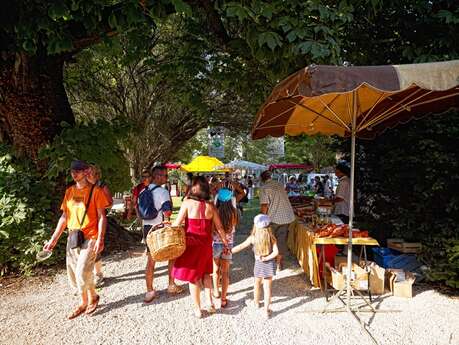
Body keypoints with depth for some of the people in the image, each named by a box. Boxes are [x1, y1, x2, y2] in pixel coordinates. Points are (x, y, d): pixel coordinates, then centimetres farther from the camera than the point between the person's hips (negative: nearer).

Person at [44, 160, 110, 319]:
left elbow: (101, 217, -8)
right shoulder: (69, 191, 10)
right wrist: (53, 239, 9)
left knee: (82, 273, -10)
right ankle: (85, 301, 30)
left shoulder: (95, 191, -6)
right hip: (72, 238, 6)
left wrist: (100, 239, -17)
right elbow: (64, 217, 13)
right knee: (74, 275, 9)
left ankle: (91, 297, 18)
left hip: (89, 237, -6)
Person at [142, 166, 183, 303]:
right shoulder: (163, 192, -16)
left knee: (150, 261, 13)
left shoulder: (143, 192, 6)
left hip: (147, 228, 6)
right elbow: (167, 212, -26)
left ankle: (149, 291, 18)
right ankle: (171, 285, 23)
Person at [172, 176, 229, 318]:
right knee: (205, 273, 24)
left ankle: (198, 309, 20)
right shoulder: (211, 206, -2)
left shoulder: (187, 203, -13)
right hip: (206, 244, 4)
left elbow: (177, 224, -13)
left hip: (191, 243, -4)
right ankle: (210, 303, 23)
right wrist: (225, 243, 13)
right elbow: (219, 228, 2)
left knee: (193, 276, 11)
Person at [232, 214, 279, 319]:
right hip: (269, 264, 0)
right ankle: (266, 310, 11)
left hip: (259, 264, 0)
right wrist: (266, 258, -10)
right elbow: (276, 252, -18)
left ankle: (256, 302, 45)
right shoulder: (271, 238, -9)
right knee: (267, 287, 8)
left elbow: (240, 247, -8)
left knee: (257, 284, 24)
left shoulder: (253, 238, -11)